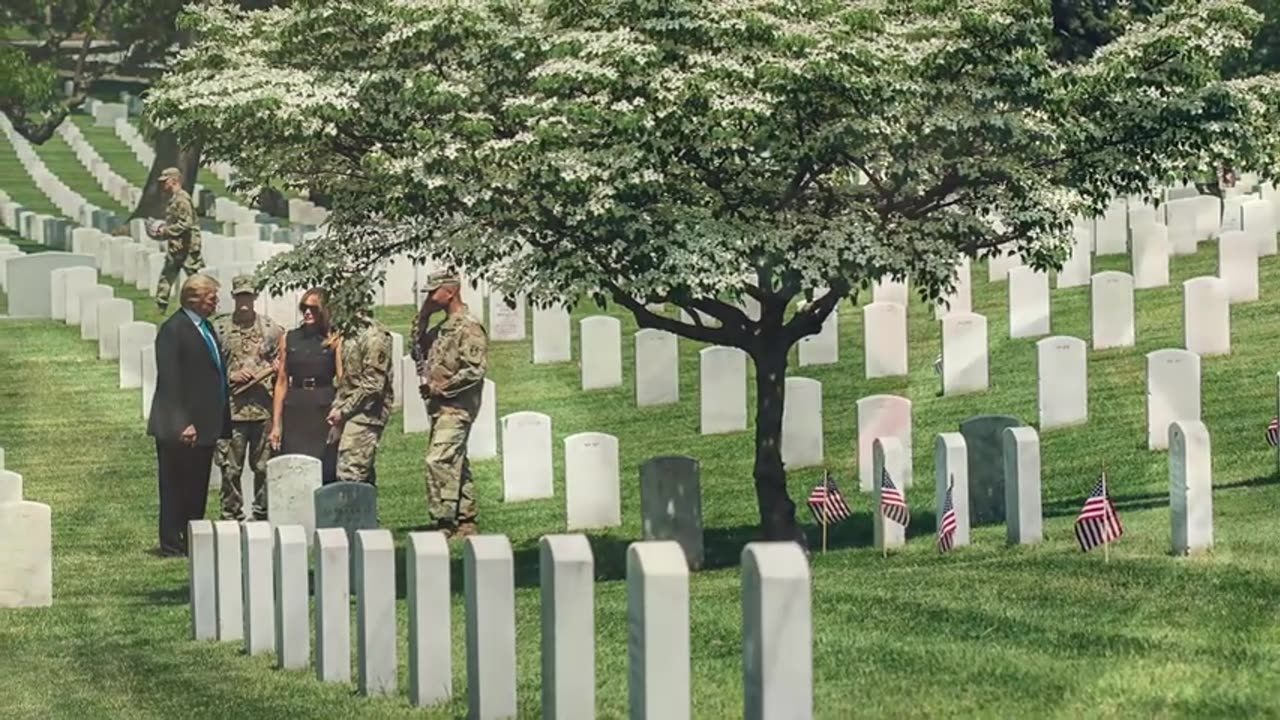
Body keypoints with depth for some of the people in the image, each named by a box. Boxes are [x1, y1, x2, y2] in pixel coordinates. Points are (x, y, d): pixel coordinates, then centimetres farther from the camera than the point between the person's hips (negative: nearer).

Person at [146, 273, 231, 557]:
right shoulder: (174, 329, -13)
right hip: (182, 428, -9)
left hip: (205, 424, 9)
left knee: (197, 488, 13)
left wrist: (221, 422, 13)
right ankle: (172, 545, 6)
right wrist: (182, 424, -22)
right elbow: (169, 381, -17)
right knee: (175, 488, 1)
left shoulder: (206, 328, 14)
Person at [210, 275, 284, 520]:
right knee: (230, 469, 0)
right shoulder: (219, 328, 3)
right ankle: (231, 517, 8)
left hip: (264, 409, 1)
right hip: (230, 410, -1)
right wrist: (230, 376, -9)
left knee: (264, 467, 6)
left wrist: (268, 372, -8)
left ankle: (262, 515, 17)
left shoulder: (271, 329, 6)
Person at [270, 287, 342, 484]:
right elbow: (282, 382, 10)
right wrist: (276, 424, 6)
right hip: (295, 413, 2)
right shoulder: (289, 339, 10)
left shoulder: (335, 340, 2)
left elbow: (342, 381, -3)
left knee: (325, 475, -4)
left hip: (324, 411, -2)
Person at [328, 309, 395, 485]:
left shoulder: (374, 337, -14)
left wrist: (343, 410, -13)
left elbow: (373, 385, -18)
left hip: (364, 413, -9)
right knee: (363, 476, 11)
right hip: (351, 414, 9)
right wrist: (337, 406, 5)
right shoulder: (351, 335, 14)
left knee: (349, 476, -14)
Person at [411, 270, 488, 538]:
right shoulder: (442, 328, 17)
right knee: (455, 464, 11)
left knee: (439, 461, -17)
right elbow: (417, 350, 24)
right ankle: (466, 523, 16)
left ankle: (445, 523, -18)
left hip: (456, 408, -10)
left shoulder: (469, 328, -12)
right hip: (441, 408, 10)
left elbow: (474, 371, -19)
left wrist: (438, 388, -17)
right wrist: (422, 317, 13)